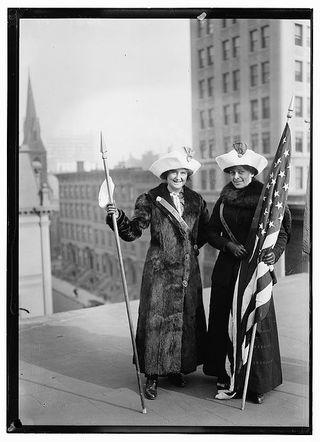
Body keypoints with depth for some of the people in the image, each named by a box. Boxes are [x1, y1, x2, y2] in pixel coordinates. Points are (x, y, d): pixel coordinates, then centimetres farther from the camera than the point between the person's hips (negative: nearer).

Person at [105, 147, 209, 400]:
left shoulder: (195, 200, 8)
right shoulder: (150, 200, -4)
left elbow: (206, 229, 22)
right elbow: (134, 231, -13)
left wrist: (194, 246, 12)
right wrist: (118, 217, -28)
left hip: (188, 270, 4)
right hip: (160, 269, -4)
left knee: (187, 318, 10)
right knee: (157, 319, -2)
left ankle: (176, 369, 27)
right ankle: (153, 375, 11)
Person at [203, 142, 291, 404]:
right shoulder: (225, 199, 8)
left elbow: (282, 232, -8)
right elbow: (211, 232, 11)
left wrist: (274, 253, -27)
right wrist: (228, 245, -9)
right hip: (227, 267, 4)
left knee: (255, 321, 0)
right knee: (224, 321, 6)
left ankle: (258, 383, 13)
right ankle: (226, 377, 20)